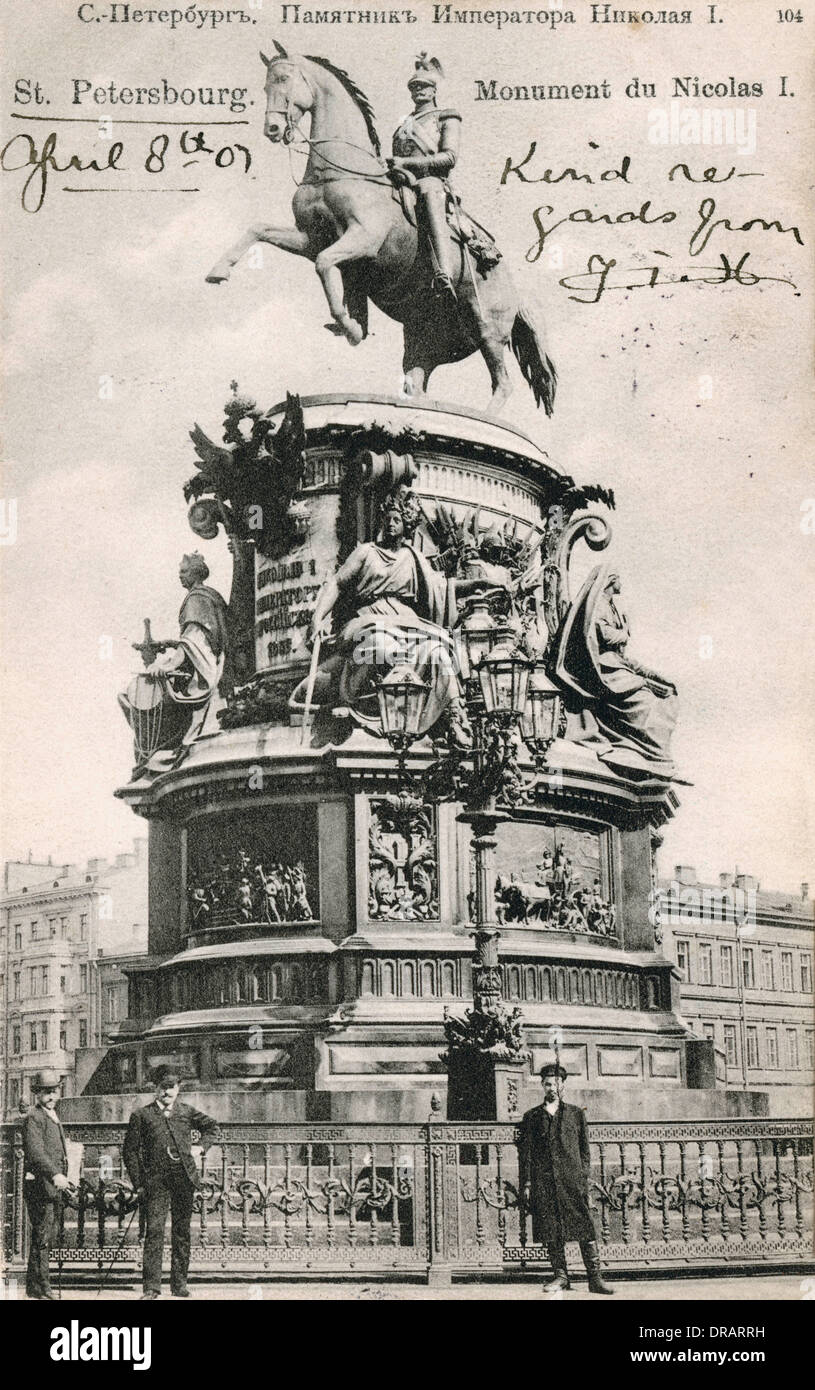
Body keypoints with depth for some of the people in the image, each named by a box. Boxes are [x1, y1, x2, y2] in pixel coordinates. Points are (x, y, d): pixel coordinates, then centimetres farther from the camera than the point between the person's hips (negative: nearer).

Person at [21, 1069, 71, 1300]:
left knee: (45, 1238, 13)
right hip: (40, 1186, -10)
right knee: (42, 1238, -8)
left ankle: (37, 1285, 20)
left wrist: (63, 1178, 24)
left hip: (52, 1187, 10)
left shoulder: (52, 1116, 18)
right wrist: (55, 1175, -36)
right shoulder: (33, 1117, -12)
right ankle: (39, 1287, -5)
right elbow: (35, 1152, -25)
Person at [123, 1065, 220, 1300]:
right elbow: (130, 1151, 4)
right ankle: (151, 1286, -7)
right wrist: (138, 1184, -1)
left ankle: (179, 1284, 14)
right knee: (154, 1230, -9)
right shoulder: (142, 1115, 3)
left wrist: (201, 1147, 9)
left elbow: (212, 1128, 26)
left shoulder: (187, 1112, 11)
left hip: (184, 1177, 3)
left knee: (182, 1232, 6)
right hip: (156, 1181, -3)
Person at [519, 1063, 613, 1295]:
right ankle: (560, 1275, 9)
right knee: (551, 1229, -1)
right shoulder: (532, 1117, 13)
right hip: (543, 1180, 1)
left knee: (585, 1226, -8)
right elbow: (525, 1152, 9)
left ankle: (595, 1277, -9)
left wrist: (583, 1175, 1)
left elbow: (585, 1148, 12)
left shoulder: (575, 1114, 14)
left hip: (572, 1179, -1)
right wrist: (526, 1183, 1)